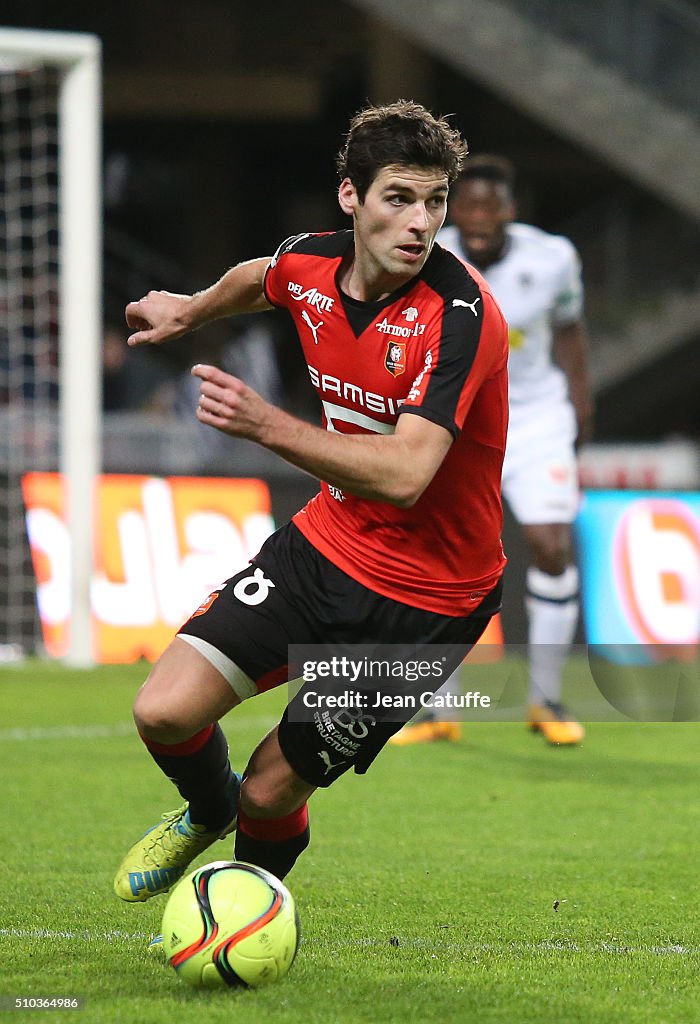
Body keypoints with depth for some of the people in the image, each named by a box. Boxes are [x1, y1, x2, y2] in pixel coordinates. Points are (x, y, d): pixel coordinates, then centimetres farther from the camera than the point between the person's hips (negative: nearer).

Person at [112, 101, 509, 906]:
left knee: (273, 789, -1)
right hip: (327, 543, 5)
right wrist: (189, 311, 40)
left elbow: (404, 475, -35)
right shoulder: (310, 265, -5)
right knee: (164, 711, -9)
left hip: (426, 596, -5)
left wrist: (267, 425, -39)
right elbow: (259, 278, 23)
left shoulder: (460, 313, -26)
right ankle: (208, 811, 27)